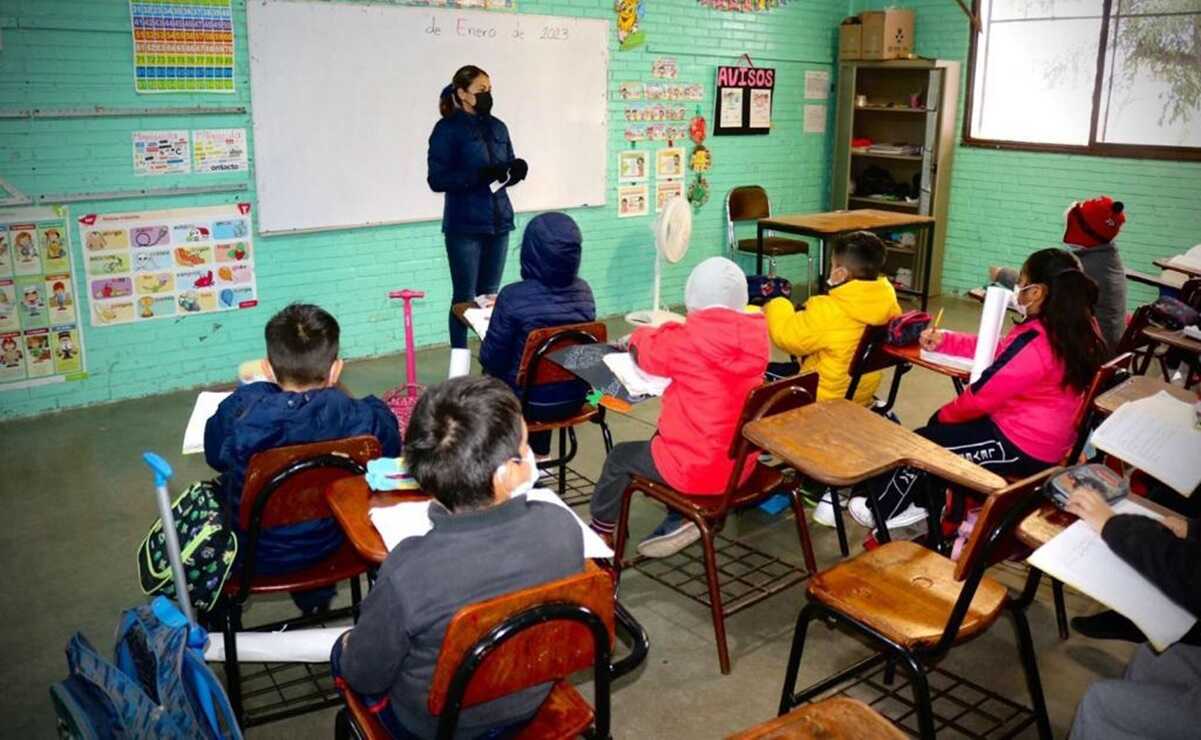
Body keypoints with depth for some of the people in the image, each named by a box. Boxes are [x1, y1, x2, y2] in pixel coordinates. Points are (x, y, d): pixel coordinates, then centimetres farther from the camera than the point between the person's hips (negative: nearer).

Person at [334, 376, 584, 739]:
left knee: (343, 649, 25)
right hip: (529, 704, 4)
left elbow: (365, 678, -18)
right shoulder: (562, 527, -28)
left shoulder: (408, 573, -38)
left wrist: (350, 649, 4)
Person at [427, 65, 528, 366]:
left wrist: (517, 169, -7)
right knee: (465, 297, 0)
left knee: (490, 295, 10)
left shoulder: (498, 127, 11)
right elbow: (437, 179, -13)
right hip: (465, 225, -5)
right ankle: (459, 364, 9)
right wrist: (479, 175, -24)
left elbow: (507, 170, 16)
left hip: (499, 221, 5)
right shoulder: (447, 129, -7)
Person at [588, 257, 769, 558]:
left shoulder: (689, 340, -22)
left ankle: (597, 535, 39)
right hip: (740, 463, 6)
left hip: (697, 469, -6)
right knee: (661, 438, 31)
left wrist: (640, 337, 21)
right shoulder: (755, 335, -6)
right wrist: (670, 333, 12)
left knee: (620, 457, 20)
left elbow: (648, 352, 0)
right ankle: (679, 521, 27)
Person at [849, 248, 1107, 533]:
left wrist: (946, 414, -3)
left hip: (1020, 448, -9)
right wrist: (945, 341, 10)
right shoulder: (1077, 328, 2)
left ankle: (881, 510, 24)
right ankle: (922, 502, 29)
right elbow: (999, 350, 13)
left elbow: (983, 395, -22)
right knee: (941, 425, 22)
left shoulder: (1035, 342, -29)